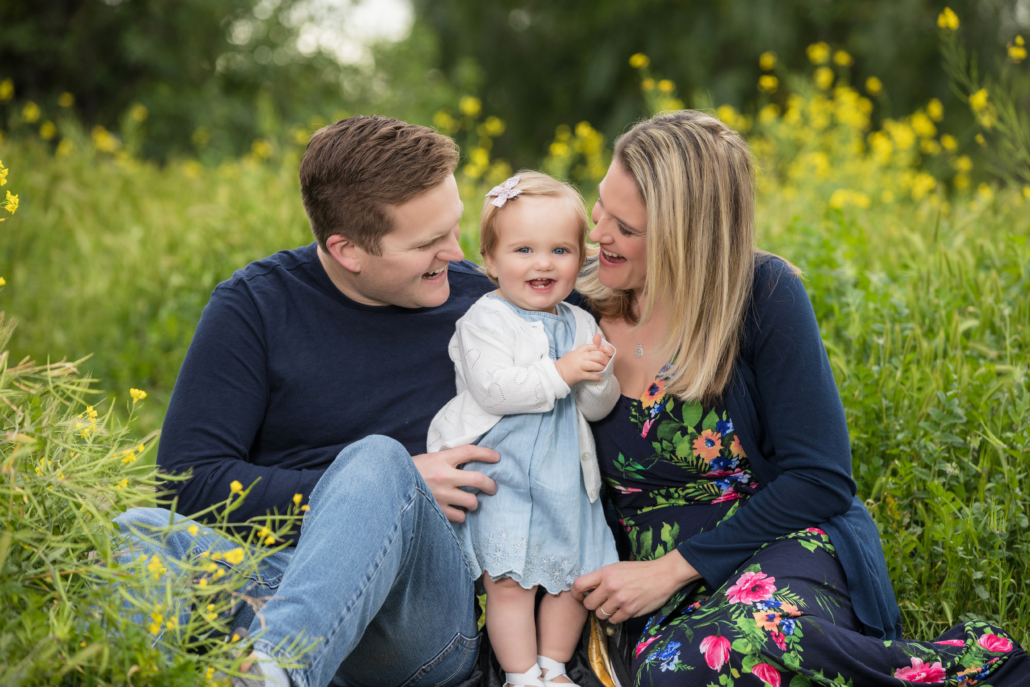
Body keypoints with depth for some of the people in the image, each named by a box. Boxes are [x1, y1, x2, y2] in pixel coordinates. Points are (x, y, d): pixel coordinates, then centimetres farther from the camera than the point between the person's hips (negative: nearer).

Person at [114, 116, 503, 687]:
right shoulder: (253, 306, 3)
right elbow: (190, 481, -3)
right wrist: (386, 492, -9)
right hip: (274, 572, 1)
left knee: (379, 457, -31)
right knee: (141, 533, -28)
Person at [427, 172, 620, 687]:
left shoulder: (580, 325, 10)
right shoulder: (485, 320, -7)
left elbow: (598, 408, 9)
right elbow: (492, 387, -21)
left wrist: (598, 377, -13)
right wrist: (560, 373, -23)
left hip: (563, 477, 6)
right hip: (500, 470, -5)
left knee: (574, 577, 9)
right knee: (508, 581, -11)